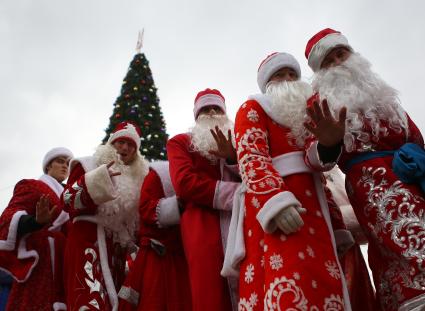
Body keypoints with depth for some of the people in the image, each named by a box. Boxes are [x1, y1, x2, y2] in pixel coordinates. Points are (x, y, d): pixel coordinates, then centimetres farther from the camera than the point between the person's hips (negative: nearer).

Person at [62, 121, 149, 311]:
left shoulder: (138, 176, 20)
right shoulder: (89, 165, 6)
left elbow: (139, 216, 26)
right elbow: (67, 201, -7)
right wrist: (97, 181, -20)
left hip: (118, 249, 6)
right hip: (89, 242, -6)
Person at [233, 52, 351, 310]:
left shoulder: (305, 116, 32)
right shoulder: (253, 108, 12)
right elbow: (251, 156, -7)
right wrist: (276, 201, -23)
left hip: (314, 206, 7)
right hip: (277, 200, -7)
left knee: (324, 286, -1)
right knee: (291, 289, -23)